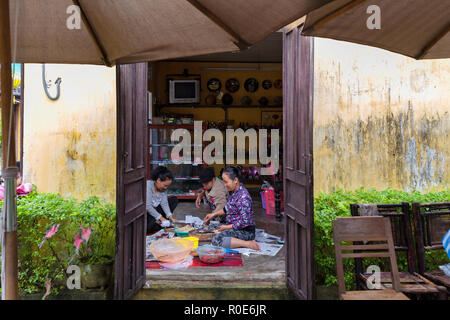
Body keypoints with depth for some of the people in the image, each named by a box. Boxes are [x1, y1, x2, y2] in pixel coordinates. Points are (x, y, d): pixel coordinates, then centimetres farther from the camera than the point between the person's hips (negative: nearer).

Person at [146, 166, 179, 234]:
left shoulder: (163, 188, -3)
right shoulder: (148, 185, -25)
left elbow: (164, 203, -7)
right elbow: (148, 206, -28)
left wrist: (171, 217, -18)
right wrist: (161, 218, -26)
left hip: (154, 209, 8)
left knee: (174, 199, 0)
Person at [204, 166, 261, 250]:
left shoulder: (243, 197, -23)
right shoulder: (233, 192, 7)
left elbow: (244, 222, -24)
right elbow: (228, 209, 25)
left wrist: (227, 227, -15)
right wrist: (214, 214, 20)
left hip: (245, 231, -10)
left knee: (216, 240, -26)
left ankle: (248, 244, -22)